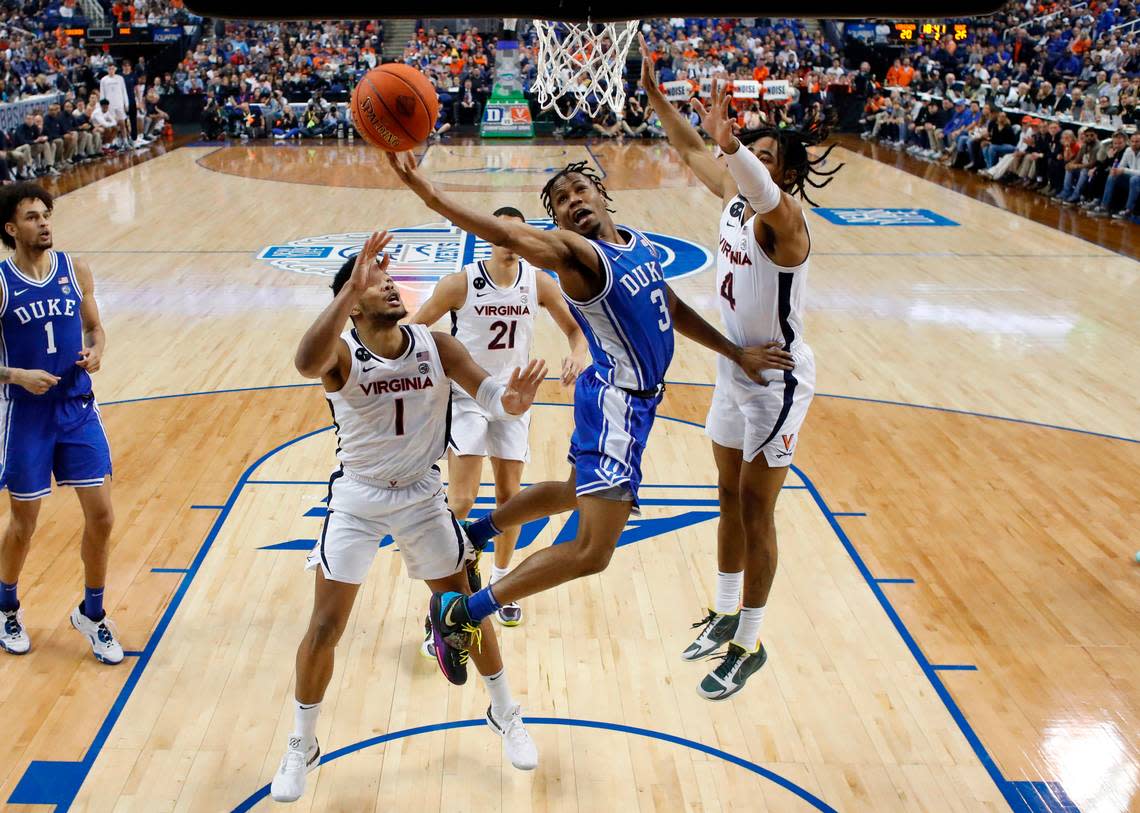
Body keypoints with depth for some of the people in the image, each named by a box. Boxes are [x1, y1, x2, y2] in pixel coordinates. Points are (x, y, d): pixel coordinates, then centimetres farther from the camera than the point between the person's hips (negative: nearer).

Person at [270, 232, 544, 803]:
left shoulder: (434, 345, -13)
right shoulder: (341, 354, -21)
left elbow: (490, 395, -19)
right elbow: (306, 362, -46)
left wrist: (510, 400, -43)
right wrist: (350, 288, -55)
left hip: (422, 495, 2)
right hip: (356, 497, -2)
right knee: (325, 626, -2)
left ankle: (505, 714, 35)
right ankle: (301, 748, 21)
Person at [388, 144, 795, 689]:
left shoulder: (638, 244, 8)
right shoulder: (576, 251, -18)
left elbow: (673, 310, 20)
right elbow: (514, 237, -36)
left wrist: (737, 354, 19)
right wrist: (430, 195, -52)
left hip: (634, 400, 9)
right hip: (614, 402, -9)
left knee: (576, 494, 31)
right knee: (592, 552, -16)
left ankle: (471, 535, 49)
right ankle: (460, 613, -8)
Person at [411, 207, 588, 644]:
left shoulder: (538, 282, -6)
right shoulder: (460, 283, -16)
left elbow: (575, 329, 5)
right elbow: (415, 328, -6)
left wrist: (577, 355, -15)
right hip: (467, 398, -4)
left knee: (509, 496, 12)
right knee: (460, 502, -12)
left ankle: (500, 584, 35)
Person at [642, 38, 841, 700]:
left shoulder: (783, 218, -24)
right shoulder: (734, 195, -1)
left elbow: (766, 193, -48)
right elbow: (691, 150, 12)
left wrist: (731, 142, -65)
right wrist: (656, 95, 2)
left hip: (778, 381, -8)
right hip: (735, 371, 8)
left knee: (755, 508, 1)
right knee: (730, 496, 18)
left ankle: (750, 645, 16)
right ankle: (727, 615, 36)